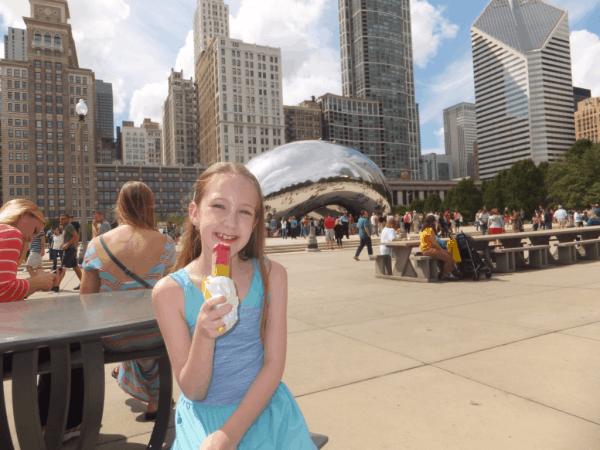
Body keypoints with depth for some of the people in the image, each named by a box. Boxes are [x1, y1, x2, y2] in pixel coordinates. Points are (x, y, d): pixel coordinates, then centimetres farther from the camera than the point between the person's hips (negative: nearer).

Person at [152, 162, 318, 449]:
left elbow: (274, 364, -7)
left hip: (265, 410, 2)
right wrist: (203, 335, -27)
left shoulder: (271, 275, -8)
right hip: (204, 417, -1)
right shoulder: (170, 292, -12)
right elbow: (193, 391, -8)